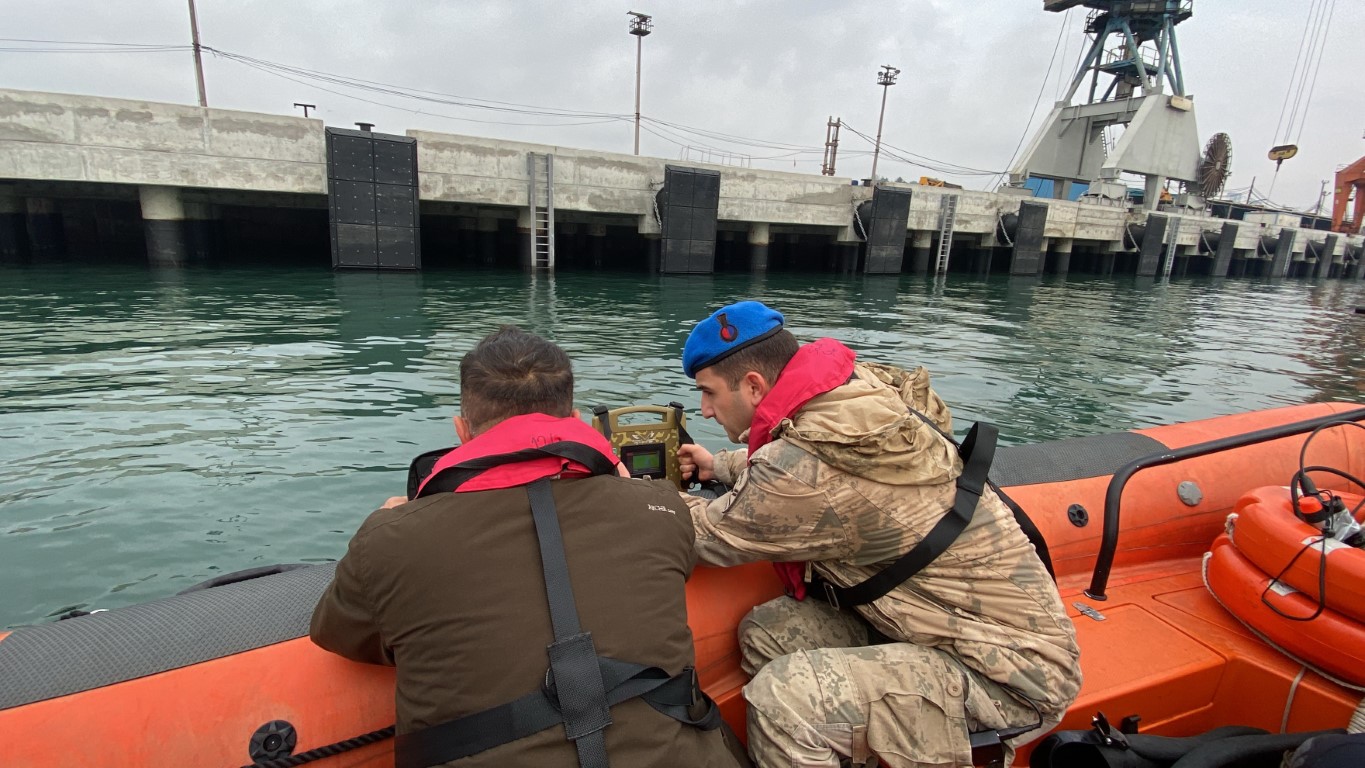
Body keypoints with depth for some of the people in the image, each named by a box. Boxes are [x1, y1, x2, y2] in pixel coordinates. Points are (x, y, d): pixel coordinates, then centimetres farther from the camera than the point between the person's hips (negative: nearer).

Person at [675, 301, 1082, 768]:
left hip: (1009, 674, -8)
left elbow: (707, 538, -12)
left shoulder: (809, 465, -29)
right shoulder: (854, 392, -5)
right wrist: (720, 467, 17)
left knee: (783, 701, -23)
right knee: (767, 631, -2)